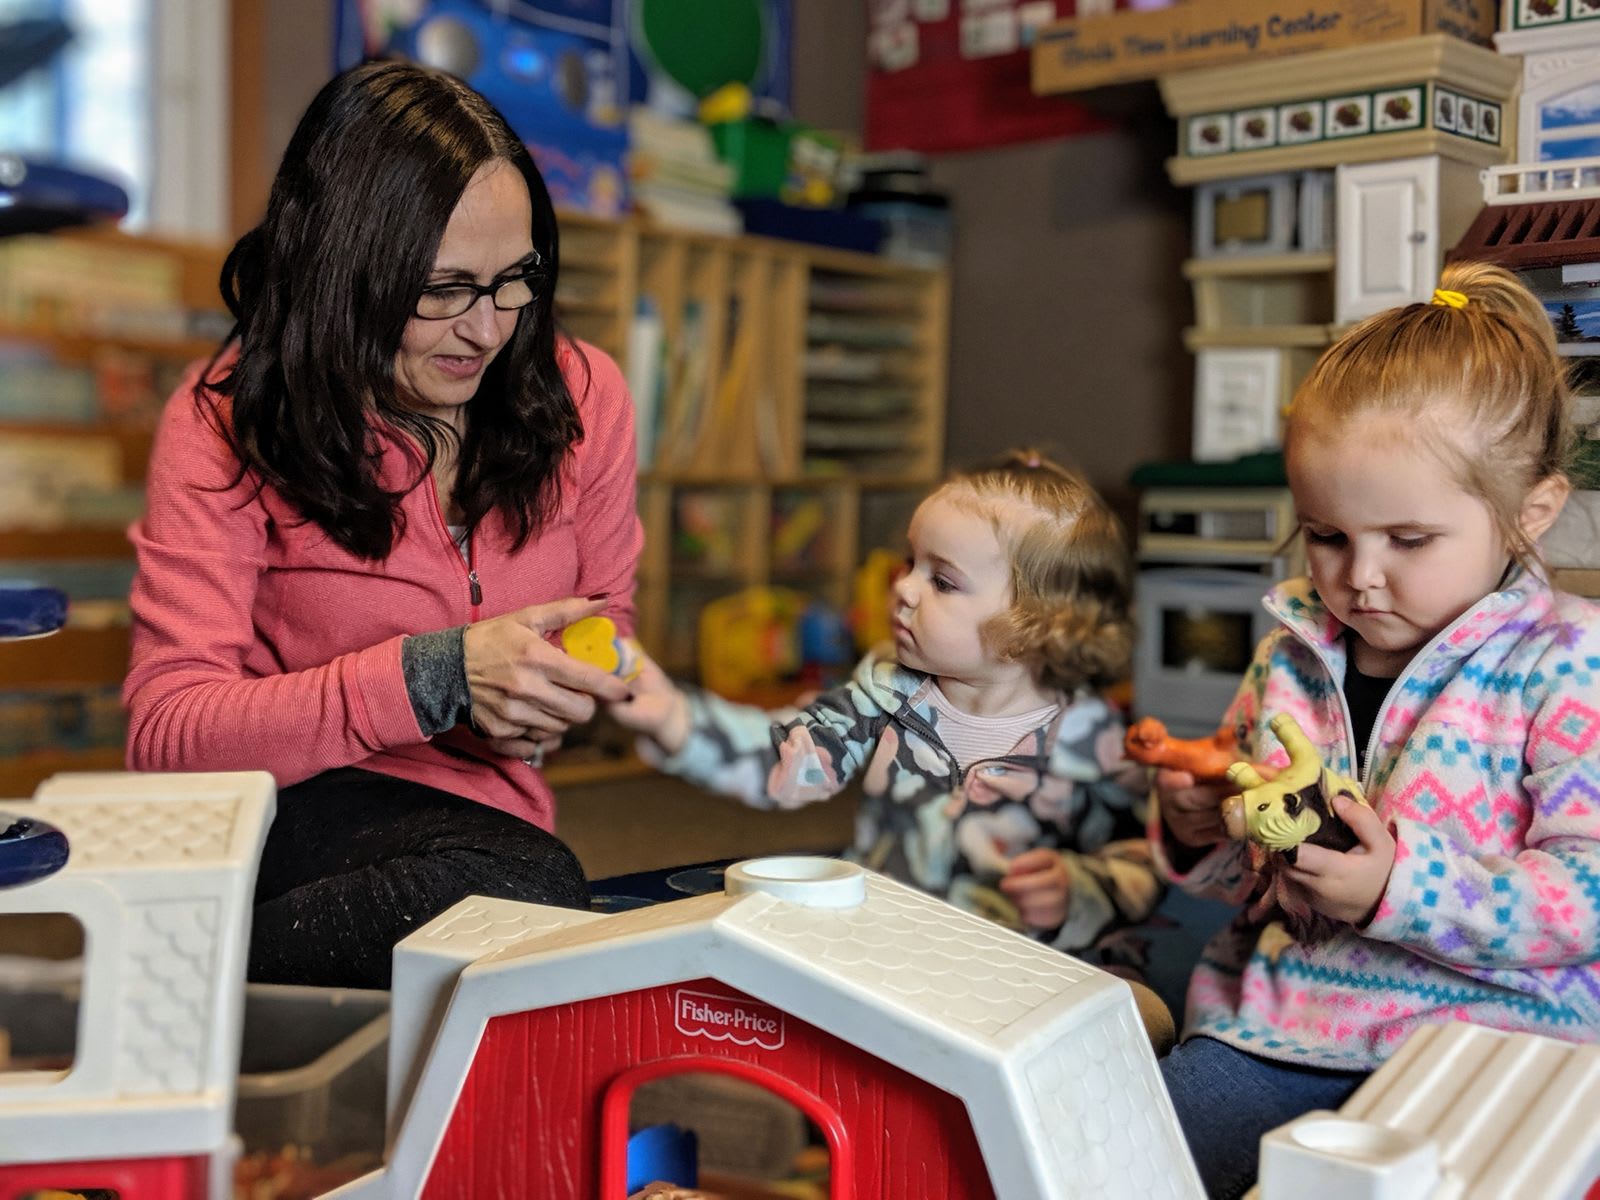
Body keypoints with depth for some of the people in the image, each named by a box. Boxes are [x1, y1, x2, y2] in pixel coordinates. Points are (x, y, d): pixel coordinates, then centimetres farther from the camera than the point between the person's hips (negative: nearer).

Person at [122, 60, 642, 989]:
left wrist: (546, 694, -5)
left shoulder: (583, 396, 3)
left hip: (474, 810, 4)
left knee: (540, 890, -34)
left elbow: (606, 610, 20)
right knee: (530, 892, -36)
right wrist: (436, 678, -25)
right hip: (283, 802, -4)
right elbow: (166, 731, -13)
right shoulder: (228, 423, -6)